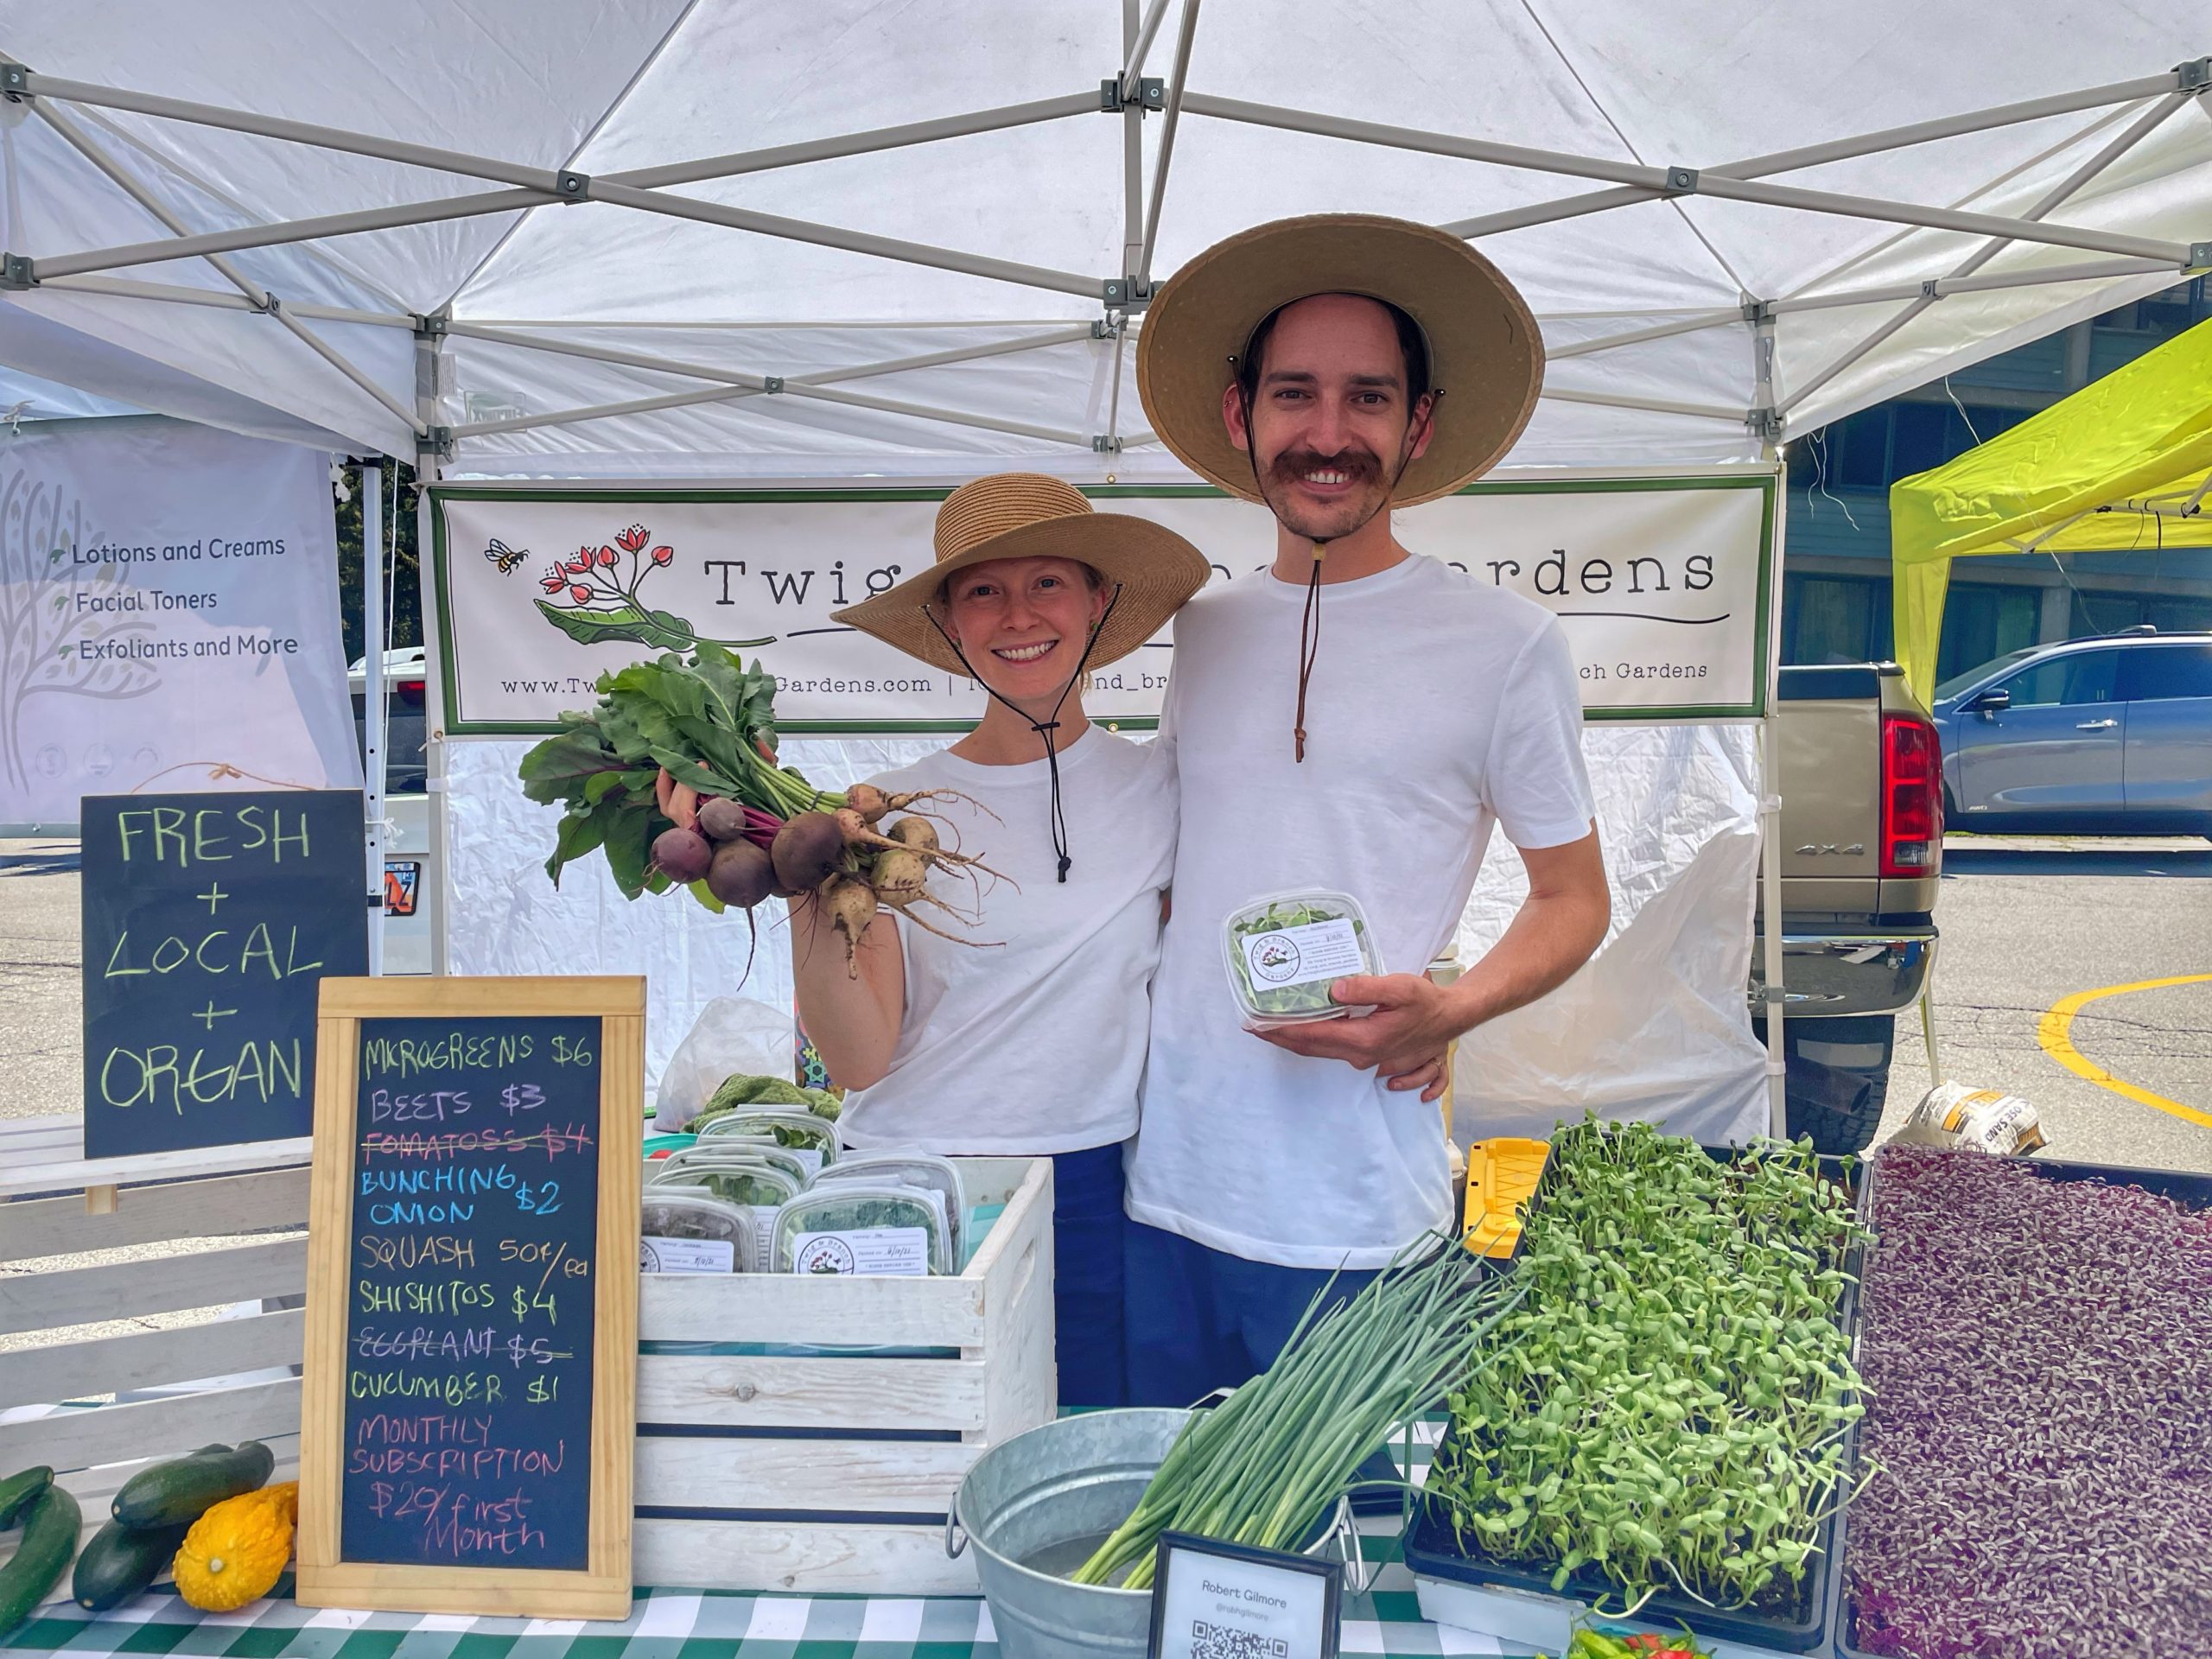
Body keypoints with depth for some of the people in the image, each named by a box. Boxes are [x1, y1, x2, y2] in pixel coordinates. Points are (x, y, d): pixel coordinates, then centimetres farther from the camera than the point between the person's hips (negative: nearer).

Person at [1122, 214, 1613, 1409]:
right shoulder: (1201, 628, 9)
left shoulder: (1504, 642, -4)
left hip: (1353, 1219, -4)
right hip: (1161, 1185, 4)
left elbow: (1574, 896, 3)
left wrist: (1445, 1009, -16)